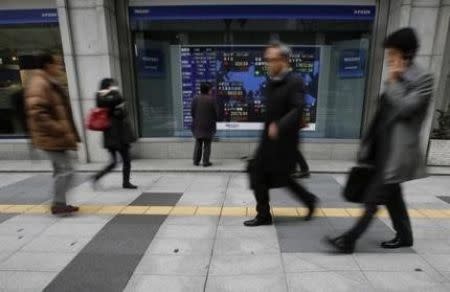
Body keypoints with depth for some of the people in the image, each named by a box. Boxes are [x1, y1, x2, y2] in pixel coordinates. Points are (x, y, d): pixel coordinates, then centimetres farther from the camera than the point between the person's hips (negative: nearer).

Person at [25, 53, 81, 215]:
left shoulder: (51, 83, 17)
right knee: (66, 170, -8)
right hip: (52, 137, -10)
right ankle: (58, 203, 5)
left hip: (56, 137, 10)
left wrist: (66, 132, 20)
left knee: (60, 170, 14)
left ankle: (60, 203, 24)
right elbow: (37, 113, -24)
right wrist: (61, 132, -24)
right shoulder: (39, 84, -15)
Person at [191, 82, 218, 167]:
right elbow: (216, 112, -8)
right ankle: (206, 162, 5)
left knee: (198, 144, 13)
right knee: (207, 144, 4)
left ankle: (196, 161, 17)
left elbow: (192, 112, 0)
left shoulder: (195, 99, -1)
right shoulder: (212, 99, -10)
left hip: (197, 125, 3)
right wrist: (214, 120, 11)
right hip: (209, 125, -3)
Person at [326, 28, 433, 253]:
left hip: (398, 150, -8)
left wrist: (393, 82, -12)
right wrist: (369, 146, 15)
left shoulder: (423, 79, -9)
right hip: (385, 147, 8)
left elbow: (405, 108, -22)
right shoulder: (398, 79, 15)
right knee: (391, 195, 17)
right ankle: (404, 236, 35)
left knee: (374, 197, -6)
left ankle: (349, 241, 0)